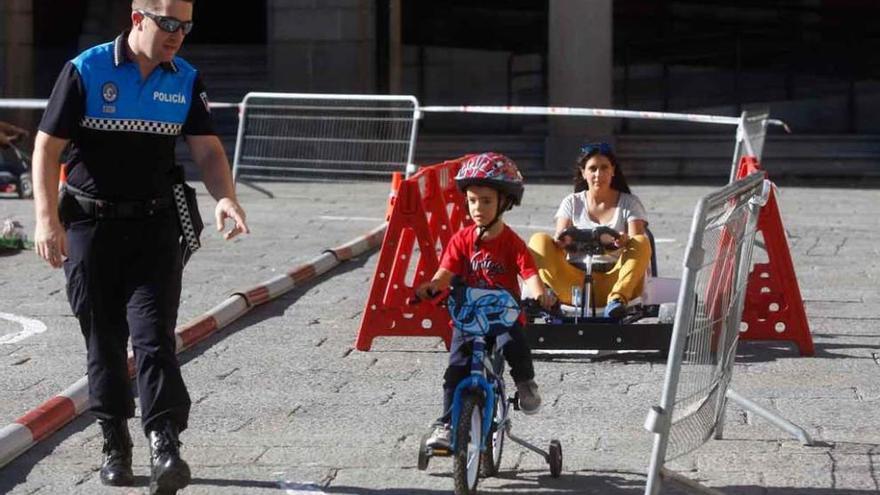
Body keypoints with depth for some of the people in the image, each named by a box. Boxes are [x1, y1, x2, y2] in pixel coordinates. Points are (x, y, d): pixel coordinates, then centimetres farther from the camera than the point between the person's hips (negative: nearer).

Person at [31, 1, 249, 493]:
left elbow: (207, 149, 3)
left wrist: (226, 197, -17)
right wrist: (47, 219, -13)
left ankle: (165, 448, -17)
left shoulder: (186, 80, 3)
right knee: (104, 339, 7)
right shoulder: (86, 71, -7)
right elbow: (47, 147, -5)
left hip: (156, 225, 1)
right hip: (91, 225, -1)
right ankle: (115, 444, 19)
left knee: (154, 333, -11)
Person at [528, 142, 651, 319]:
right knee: (539, 240, -18)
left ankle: (617, 299, -43)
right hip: (575, 282, 1)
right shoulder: (572, 203, 14)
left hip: (614, 280, -1)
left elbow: (637, 243, -4)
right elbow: (559, 241, 1)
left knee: (642, 242, -27)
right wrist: (561, 241, -25)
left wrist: (627, 242, -30)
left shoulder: (629, 203, 10)